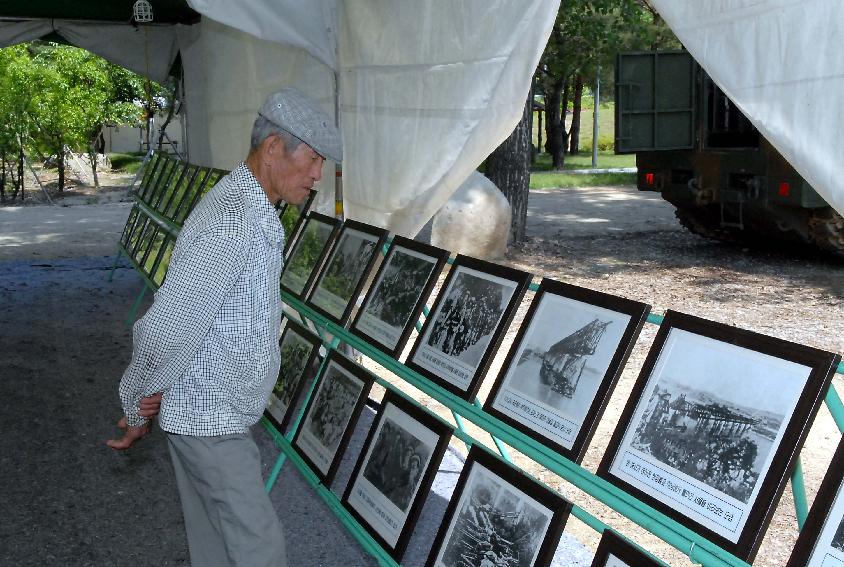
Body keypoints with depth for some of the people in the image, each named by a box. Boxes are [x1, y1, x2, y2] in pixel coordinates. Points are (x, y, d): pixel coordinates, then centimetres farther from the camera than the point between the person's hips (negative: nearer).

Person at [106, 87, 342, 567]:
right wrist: (141, 406, -9)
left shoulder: (248, 211, 8)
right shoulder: (234, 222, -27)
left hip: (222, 413, 9)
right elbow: (166, 328, -27)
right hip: (208, 420, -9)